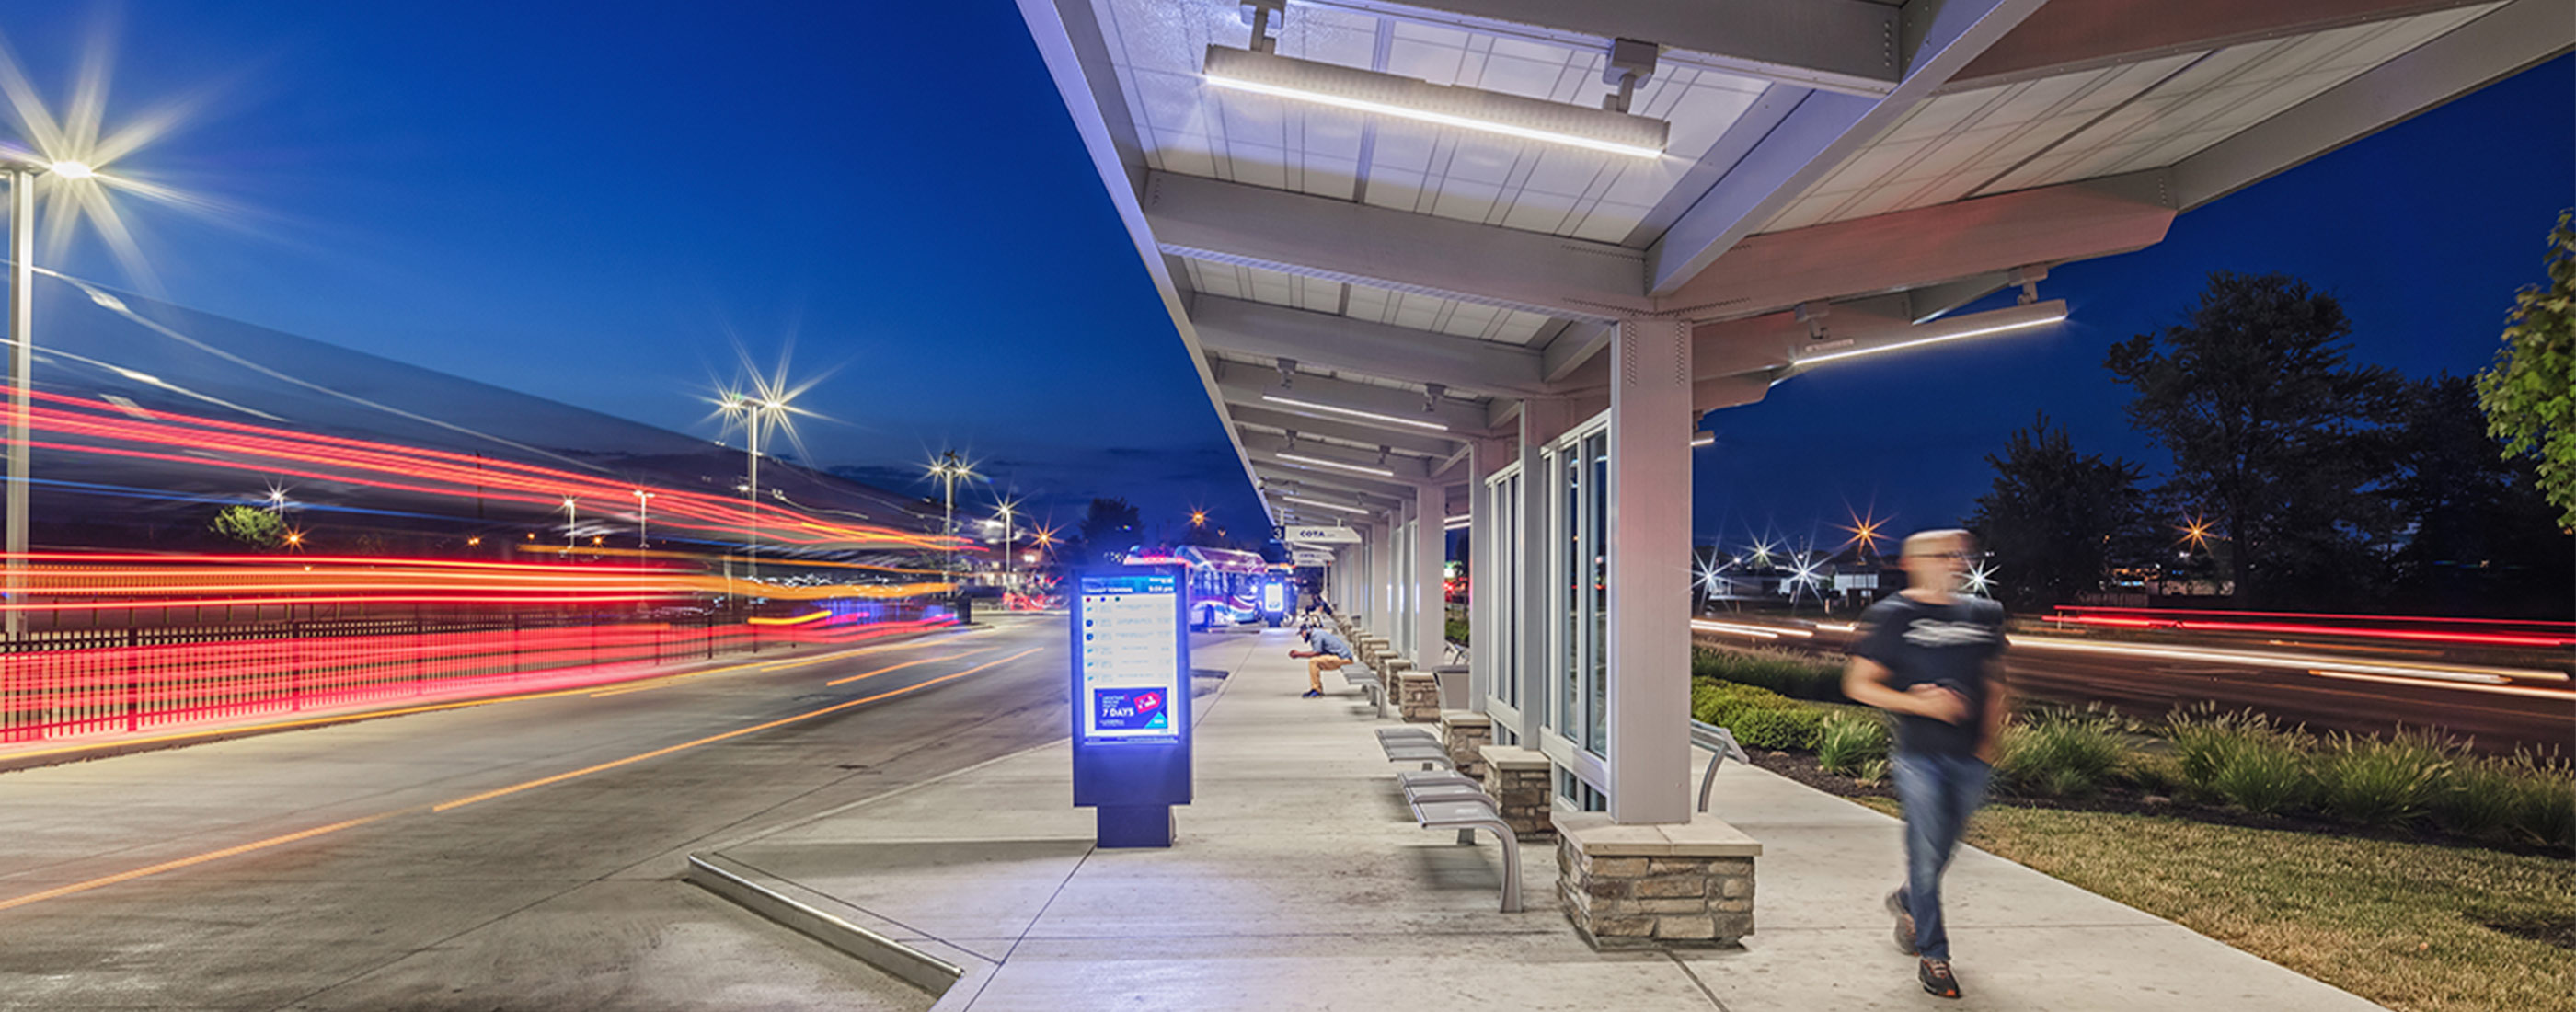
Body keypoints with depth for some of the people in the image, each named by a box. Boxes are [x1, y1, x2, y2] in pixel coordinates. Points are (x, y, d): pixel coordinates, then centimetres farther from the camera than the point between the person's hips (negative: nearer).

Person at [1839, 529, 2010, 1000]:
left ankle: (1907, 901, 45)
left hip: (1971, 759, 5)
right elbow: (1858, 684, -5)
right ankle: (1932, 955, 9)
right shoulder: (1892, 616, -4)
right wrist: (1919, 703, -16)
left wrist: (1989, 741, 6)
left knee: (1943, 849, 16)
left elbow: (1994, 684, 18)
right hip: (1920, 754, -4)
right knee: (1926, 853, -5)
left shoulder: (1984, 615, 10)